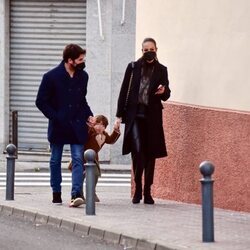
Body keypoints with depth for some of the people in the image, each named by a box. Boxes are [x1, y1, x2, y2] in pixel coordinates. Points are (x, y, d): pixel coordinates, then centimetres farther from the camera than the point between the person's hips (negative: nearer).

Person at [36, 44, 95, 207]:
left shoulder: (83, 76, 7)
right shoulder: (51, 77, -8)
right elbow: (41, 102, -5)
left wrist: (88, 115, 5)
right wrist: (55, 118, -12)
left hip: (77, 126, 3)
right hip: (58, 126, -3)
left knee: (78, 159, -10)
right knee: (55, 161, 9)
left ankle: (76, 194, -17)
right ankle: (56, 193, 22)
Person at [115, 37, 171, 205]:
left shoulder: (161, 70, 9)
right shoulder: (133, 67, 6)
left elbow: (166, 96, 9)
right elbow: (124, 91, 7)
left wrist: (163, 91, -15)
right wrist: (119, 115, 3)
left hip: (152, 116, 1)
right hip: (134, 114, -1)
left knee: (150, 153, 3)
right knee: (138, 150, -15)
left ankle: (147, 191, 11)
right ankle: (138, 189, -4)